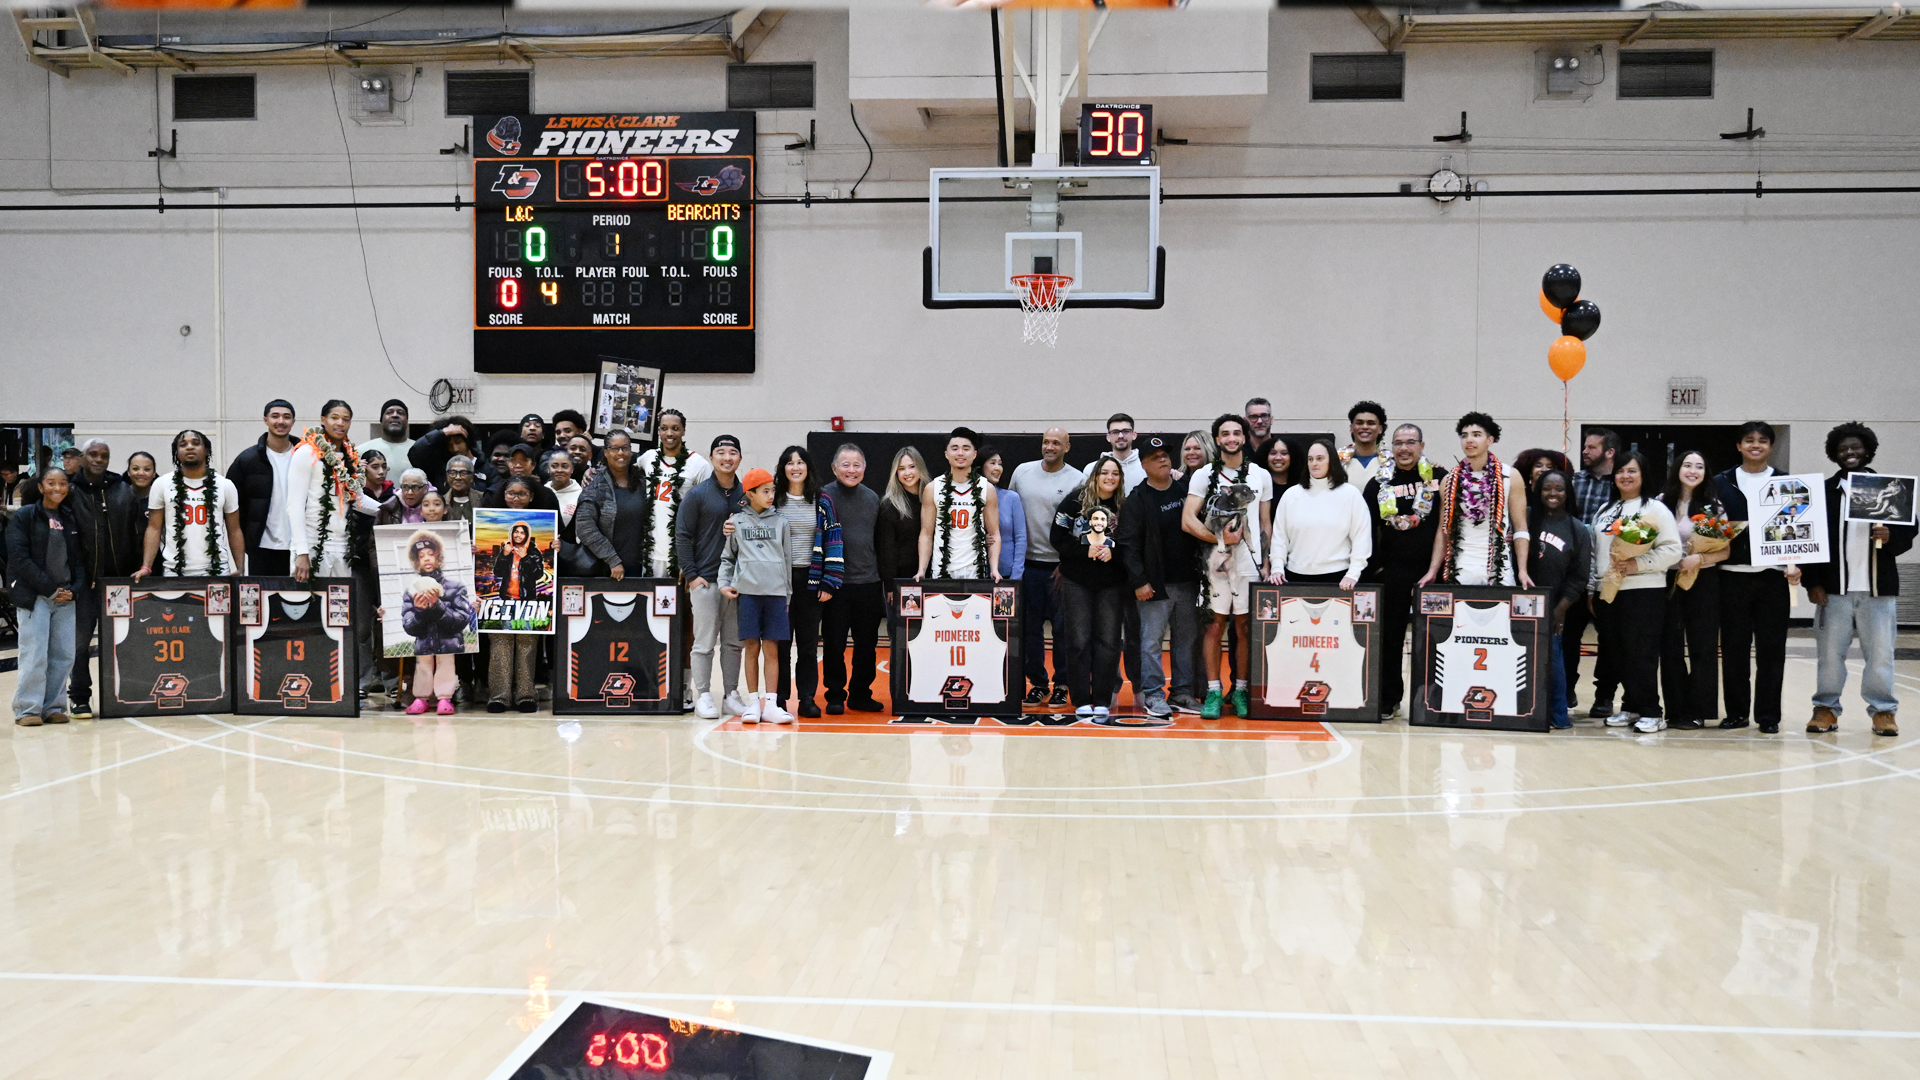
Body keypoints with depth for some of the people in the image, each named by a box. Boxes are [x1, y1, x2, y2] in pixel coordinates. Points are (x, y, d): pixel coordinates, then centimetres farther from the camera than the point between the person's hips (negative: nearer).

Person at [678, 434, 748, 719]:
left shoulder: (747, 495, 8)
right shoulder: (697, 495, -2)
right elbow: (682, 535, -2)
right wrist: (691, 575, -8)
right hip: (705, 580, -3)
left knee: (734, 642, 8)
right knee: (704, 642, 0)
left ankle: (731, 694, 16)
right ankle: (703, 695, 6)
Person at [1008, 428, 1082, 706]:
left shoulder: (1077, 480, -2)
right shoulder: (1022, 472, 7)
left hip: (1060, 566, -3)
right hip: (1028, 563, 3)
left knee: (1062, 627, 1)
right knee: (1030, 627, 6)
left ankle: (1062, 685, 12)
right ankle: (1037, 683, 17)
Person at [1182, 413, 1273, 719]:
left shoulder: (1261, 476, 11)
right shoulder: (1204, 476, 5)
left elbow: (1266, 524, 14)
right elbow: (1188, 521, -3)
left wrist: (1265, 562, 7)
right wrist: (1219, 538, -13)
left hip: (1250, 562, 1)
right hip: (1214, 563, -1)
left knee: (1245, 627, 3)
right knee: (1214, 625, -1)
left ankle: (1240, 691, 10)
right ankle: (1213, 692, 4)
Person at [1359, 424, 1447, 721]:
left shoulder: (1439, 477, 3)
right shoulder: (1379, 482, 5)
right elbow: (1367, 528, 9)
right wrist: (1374, 566, 3)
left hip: (1431, 570, -1)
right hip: (1392, 571, 1)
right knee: (1389, 636, 4)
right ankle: (1388, 698, 12)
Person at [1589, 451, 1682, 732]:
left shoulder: (1655, 508, -1)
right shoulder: (1605, 511, 17)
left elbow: (1672, 550, -9)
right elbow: (1594, 551, 20)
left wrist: (1637, 564, -17)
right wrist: (1592, 587, 14)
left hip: (1644, 591, -6)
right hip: (1608, 592, 6)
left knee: (1641, 653, -7)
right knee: (1618, 654, 6)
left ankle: (1651, 712, -1)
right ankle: (1631, 707, 16)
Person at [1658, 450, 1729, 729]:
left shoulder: (1714, 507, 1)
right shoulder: (1662, 503, 5)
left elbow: (1726, 550, -2)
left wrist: (1699, 558, -17)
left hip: (1703, 582, -2)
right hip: (1668, 581, 2)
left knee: (1702, 647, 2)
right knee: (1670, 646, 4)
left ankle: (1697, 711, 8)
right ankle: (1675, 709, 13)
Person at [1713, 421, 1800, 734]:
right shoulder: (1721, 483, 7)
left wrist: (1796, 564, -7)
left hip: (1773, 576, 0)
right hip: (1733, 576, 0)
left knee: (1771, 647, 2)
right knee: (1734, 646, 4)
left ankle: (1768, 715, 9)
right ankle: (1737, 712, 13)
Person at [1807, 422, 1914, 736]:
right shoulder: (1824, 491, 5)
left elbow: (1909, 533, 8)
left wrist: (1891, 538, -15)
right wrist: (1813, 582, -4)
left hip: (1878, 588, 0)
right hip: (1834, 588, 0)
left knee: (1880, 654, 2)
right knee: (1830, 653, 4)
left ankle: (1883, 711, 12)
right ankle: (1826, 708, 13)